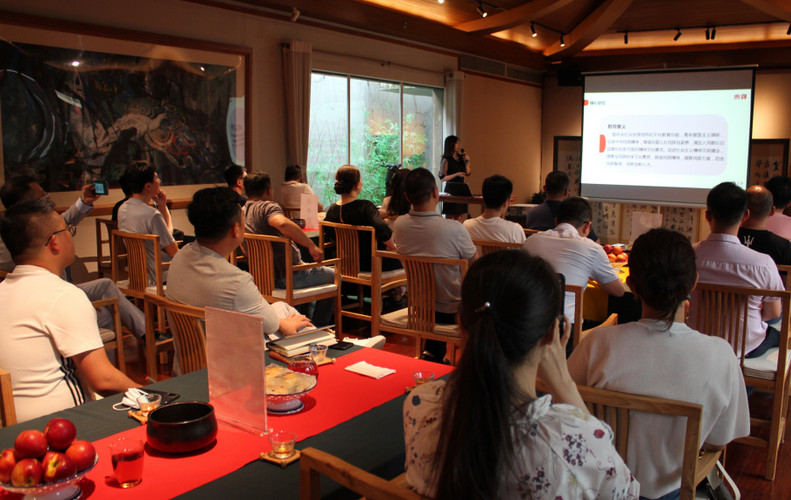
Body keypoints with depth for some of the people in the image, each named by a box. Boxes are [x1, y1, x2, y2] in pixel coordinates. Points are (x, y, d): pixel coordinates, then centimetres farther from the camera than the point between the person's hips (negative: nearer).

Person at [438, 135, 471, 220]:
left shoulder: (460, 157, 10)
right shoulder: (446, 160, -8)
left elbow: (468, 173, 12)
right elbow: (442, 178, -13)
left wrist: (467, 162, -1)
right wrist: (456, 174, -19)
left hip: (461, 189, 6)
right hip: (451, 189, -6)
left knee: (459, 218, 7)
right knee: (449, 217, -5)